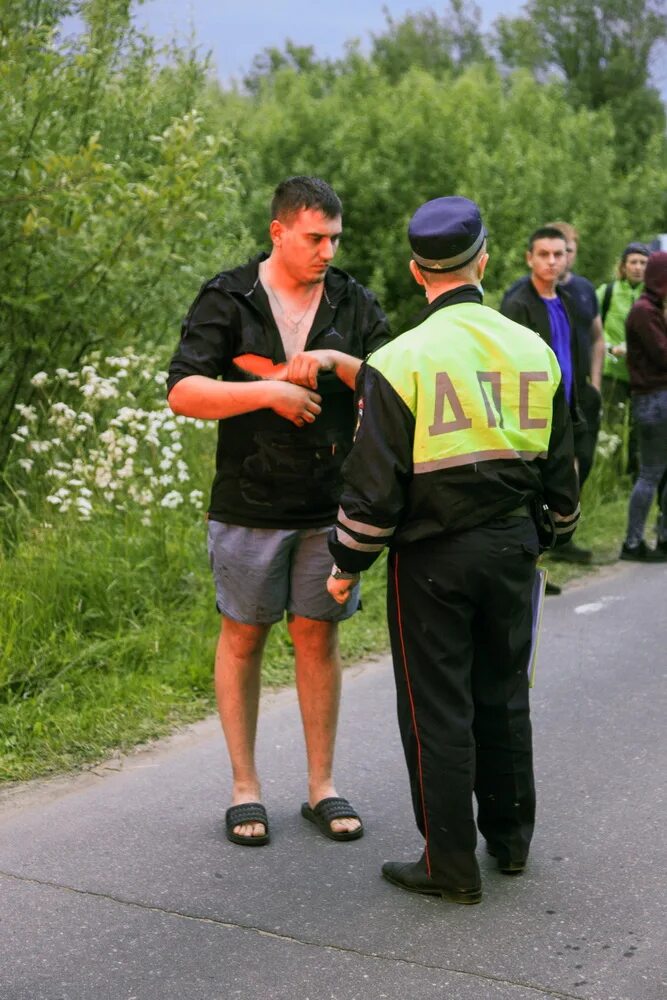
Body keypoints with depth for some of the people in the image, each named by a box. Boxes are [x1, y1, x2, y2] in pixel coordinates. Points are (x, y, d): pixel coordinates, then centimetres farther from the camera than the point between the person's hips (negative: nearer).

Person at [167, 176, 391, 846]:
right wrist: (269, 392, -22)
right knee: (243, 638, 7)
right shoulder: (227, 300, -4)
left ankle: (321, 786, 20)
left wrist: (337, 363, -17)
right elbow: (183, 393, -13)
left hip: (330, 507, 3)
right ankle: (245, 787, 18)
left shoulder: (353, 303, 5)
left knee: (318, 639, 9)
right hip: (249, 506, -2)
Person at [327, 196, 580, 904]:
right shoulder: (534, 350, 3)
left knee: (436, 707, 4)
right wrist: (559, 529, 27)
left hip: (432, 555, -5)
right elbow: (560, 462, 12)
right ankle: (510, 837, 31)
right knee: (503, 693, 18)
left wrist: (347, 565, -1)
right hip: (513, 546, 5)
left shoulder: (400, 361, -13)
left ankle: (450, 864, 12)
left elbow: (375, 484, -13)